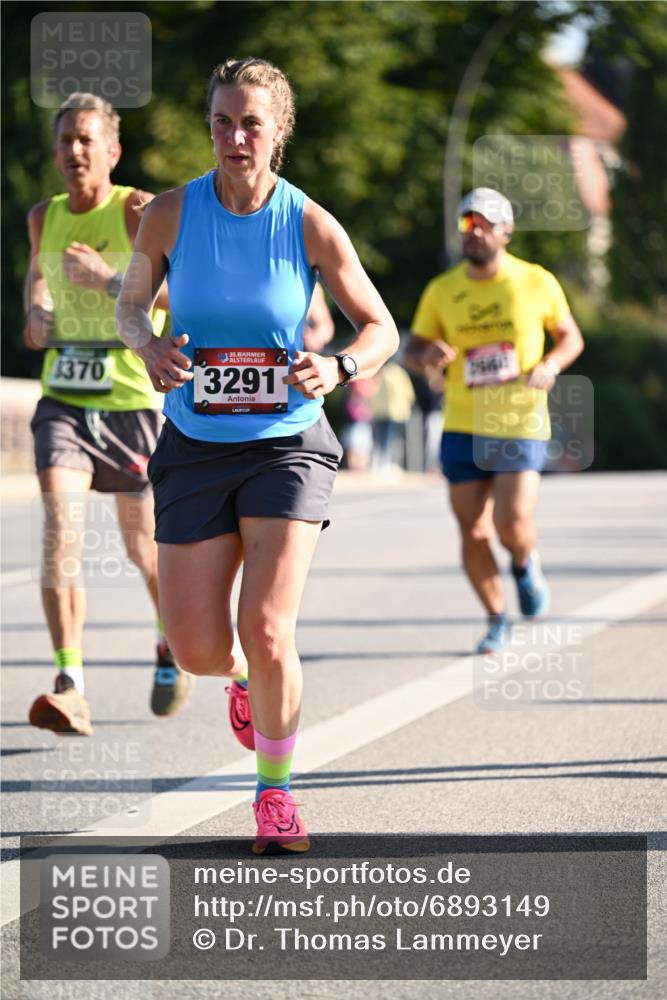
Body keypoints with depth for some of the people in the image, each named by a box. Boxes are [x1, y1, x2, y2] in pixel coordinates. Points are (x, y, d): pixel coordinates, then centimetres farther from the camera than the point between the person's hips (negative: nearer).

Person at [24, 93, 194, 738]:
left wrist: (111, 282, -28)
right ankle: (69, 685, -24)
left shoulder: (139, 211, -9)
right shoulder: (44, 218, 7)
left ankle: (171, 644, 43)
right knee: (59, 526, -19)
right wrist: (35, 312, 8)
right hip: (63, 399, 3)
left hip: (131, 400, -3)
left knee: (144, 544, 11)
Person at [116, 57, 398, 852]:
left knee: (267, 632, -15)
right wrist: (150, 349, -12)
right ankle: (247, 679, 38)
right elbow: (130, 303, 11)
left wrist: (338, 368, -20)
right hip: (195, 449, 2)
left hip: (286, 444, -2)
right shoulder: (169, 214, -4)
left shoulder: (311, 225, -7)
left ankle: (275, 792, 8)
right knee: (197, 651, -1)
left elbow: (381, 328, 2)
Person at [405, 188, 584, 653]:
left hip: (521, 426, -2)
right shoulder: (441, 291, 3)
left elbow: (572, 337, 10)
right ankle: (497, 620, 21)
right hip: (463, 428, 2)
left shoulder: (537, 283, -2)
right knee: (473, 532, 1)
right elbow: (413, 350, 10)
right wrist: (428, 355, -14)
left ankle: (526, 564, 22)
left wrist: (550, 365, -11)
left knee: (513, 524, -15)